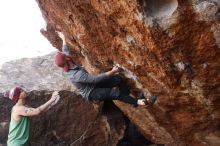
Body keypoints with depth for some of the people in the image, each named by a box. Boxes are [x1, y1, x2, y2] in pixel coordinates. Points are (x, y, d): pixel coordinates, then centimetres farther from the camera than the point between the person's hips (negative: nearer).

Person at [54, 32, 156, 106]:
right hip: (91, 93, -9)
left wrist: (63, 39, 27)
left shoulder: (67, 66, -7)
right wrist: (112, 72, -29)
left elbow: (65, 51, 13)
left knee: (118, 79, -4)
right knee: (115, 93, -30)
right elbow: (96, 79, -36)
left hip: (93, 84, 9)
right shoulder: (77, 75, -36)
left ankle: (127, 96, 14)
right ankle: (137, 102, -14)